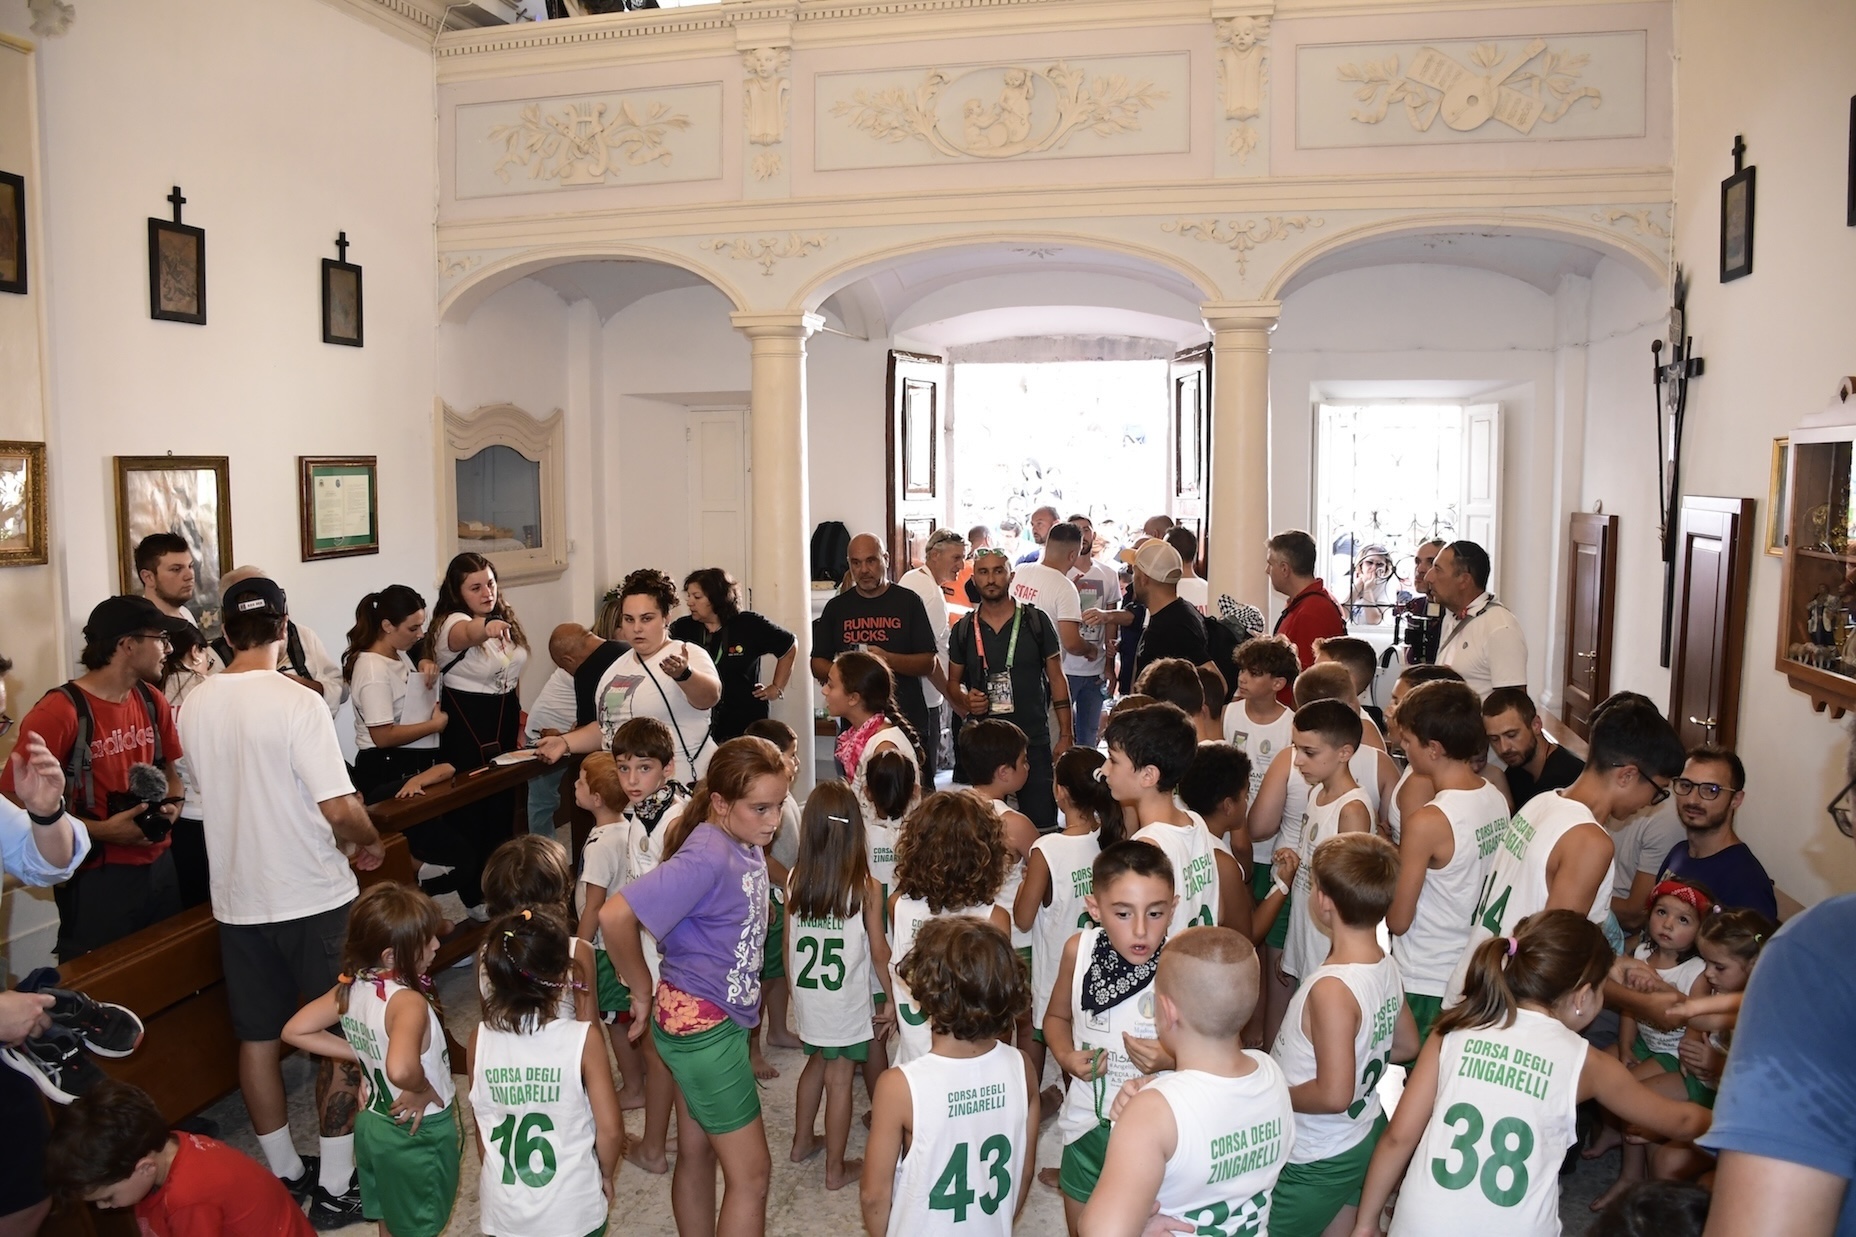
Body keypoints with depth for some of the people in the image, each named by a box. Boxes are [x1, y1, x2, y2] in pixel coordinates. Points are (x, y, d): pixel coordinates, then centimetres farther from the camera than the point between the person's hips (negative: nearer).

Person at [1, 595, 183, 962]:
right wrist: (101, 831, -22)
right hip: (96, 878, -7)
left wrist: (174, 804, 0)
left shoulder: (153, 701, 6)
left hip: (159, 866, 7)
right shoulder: (58, 712, -17)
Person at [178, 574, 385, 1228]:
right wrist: (369, 844, -2)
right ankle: (336, 1187, 16)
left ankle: (285, 1175, 30)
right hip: (314, 898, -5)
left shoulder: (194, 705, -1)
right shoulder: (296, 702, -20)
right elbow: (341, 810, -24)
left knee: (258, 1038, 16)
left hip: (237, 899, 6)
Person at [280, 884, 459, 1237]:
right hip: (420, 1133, -7)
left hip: (374, 1123, 7)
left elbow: (294, 1031, -1)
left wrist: (360, 1053, -1)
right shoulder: (408, 1001, -34)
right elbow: (401, 1069, -50)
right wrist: (424, 1091, -29)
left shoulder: (350, 988, -10)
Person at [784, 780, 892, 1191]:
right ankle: (836, 1169, 20)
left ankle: (802, 1141, 41)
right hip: (847, 1002, -4)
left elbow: (788, 946, 1)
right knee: (839, 1080, 8)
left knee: (817, 1062, 26)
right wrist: (891, 998, 4)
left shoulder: (795, 881, -8)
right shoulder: (867, 888, -16)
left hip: (806, 998, 4)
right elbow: (879, 953, -10)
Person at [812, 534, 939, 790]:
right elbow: (817, 664, 11)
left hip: (908, 718, -2)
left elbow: (928, 663, -2)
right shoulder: (836, 607, 11)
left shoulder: (908, 602, 4)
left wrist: (888, 659, -19)